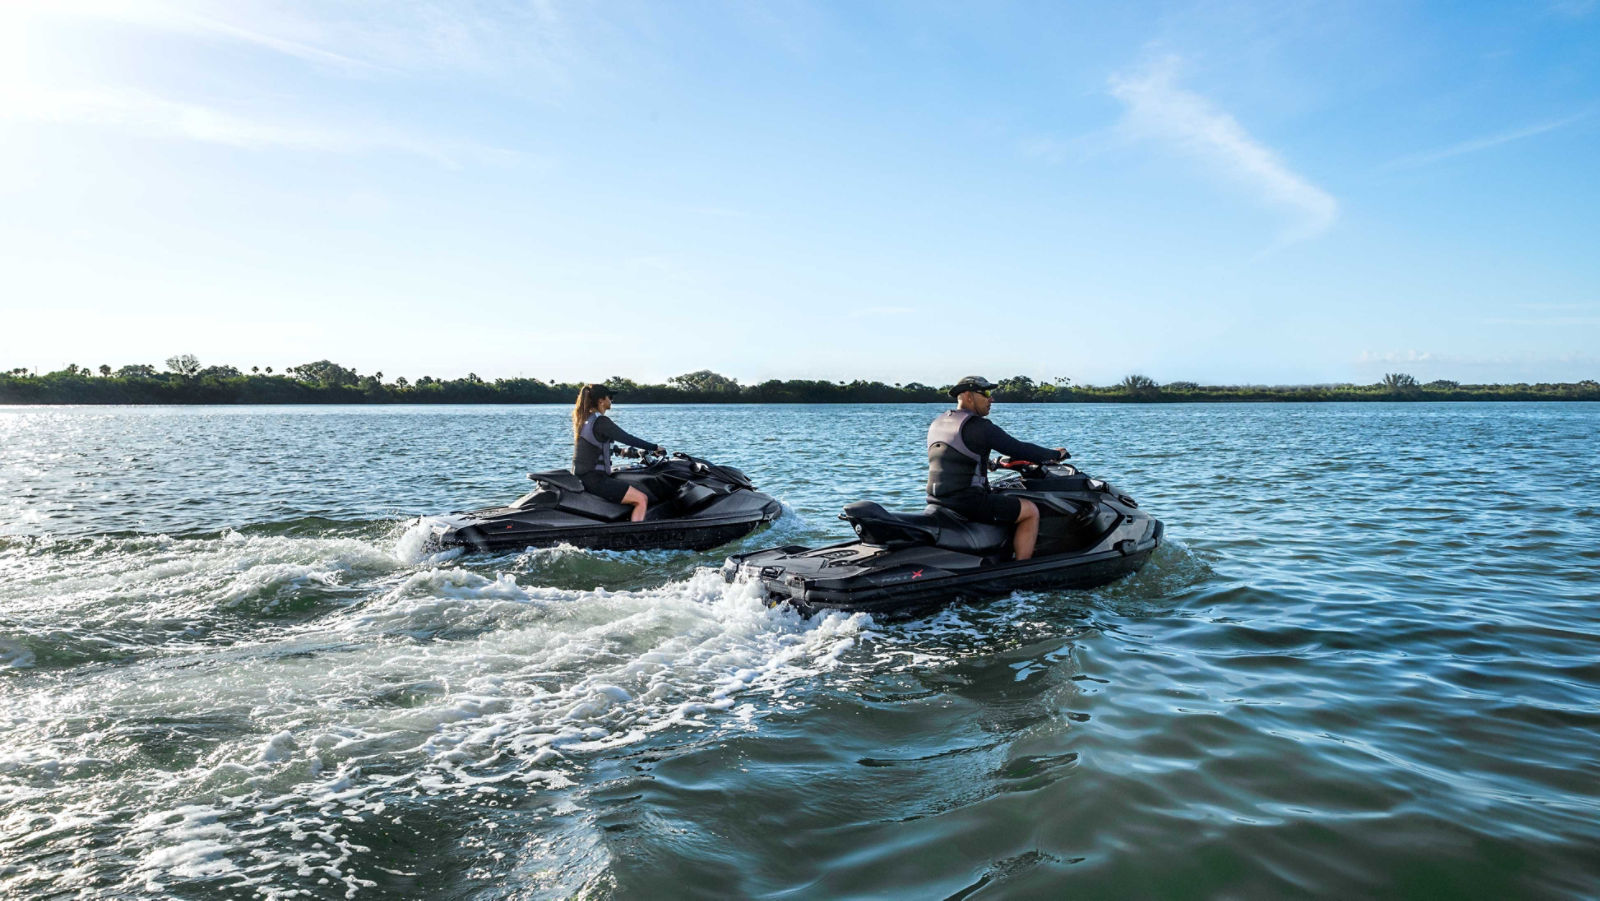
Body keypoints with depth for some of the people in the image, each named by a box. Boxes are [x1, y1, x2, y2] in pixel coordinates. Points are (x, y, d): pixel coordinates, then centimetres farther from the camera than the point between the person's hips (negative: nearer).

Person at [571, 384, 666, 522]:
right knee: (641, 499, -12)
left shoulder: (582, 419, 13)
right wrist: (655, 447, -10)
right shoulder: (600, 421, -15)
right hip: (594, 478, -10)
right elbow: (627, 438, -18)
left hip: (580, 475, 10)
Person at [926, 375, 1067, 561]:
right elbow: (1019, 449, -9)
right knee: (1031, 511, 1)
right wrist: (1055, 454, 6)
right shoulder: (979, 427, -12)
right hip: (968, 502, -9)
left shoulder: (937, 424, 13)